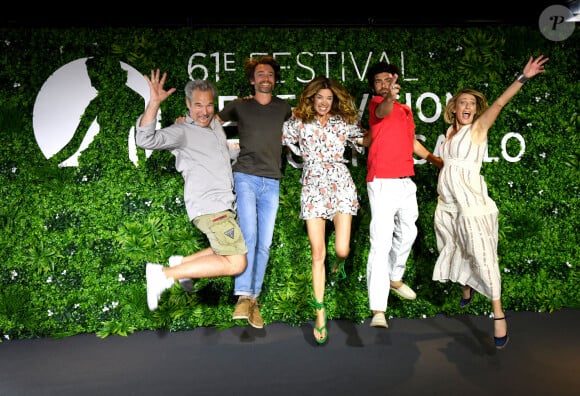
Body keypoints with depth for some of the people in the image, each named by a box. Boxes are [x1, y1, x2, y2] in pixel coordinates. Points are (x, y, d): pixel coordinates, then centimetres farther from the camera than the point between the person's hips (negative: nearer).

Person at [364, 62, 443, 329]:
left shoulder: (406, 110, 18)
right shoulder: (377, 104, -4)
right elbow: (382, 111, -29)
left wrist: (434, 159, 27)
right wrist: (389, 98, -50)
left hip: (406, 182, 8)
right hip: (383, 183, -8)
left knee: (407, 234, 22)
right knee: (381, 243, -14)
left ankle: (395, 279, 45)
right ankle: (378, 311, -15)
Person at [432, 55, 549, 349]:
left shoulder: (478, 128, -3)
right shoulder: (450, 132, 11)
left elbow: (498, 104, -16)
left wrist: (523, 78, -26)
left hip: (471, 201, -6)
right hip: (447, 203, 6)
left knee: (482, 256, -7)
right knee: (457, 251, 18)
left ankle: (498, 315, 0)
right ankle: (467, 287, 44)